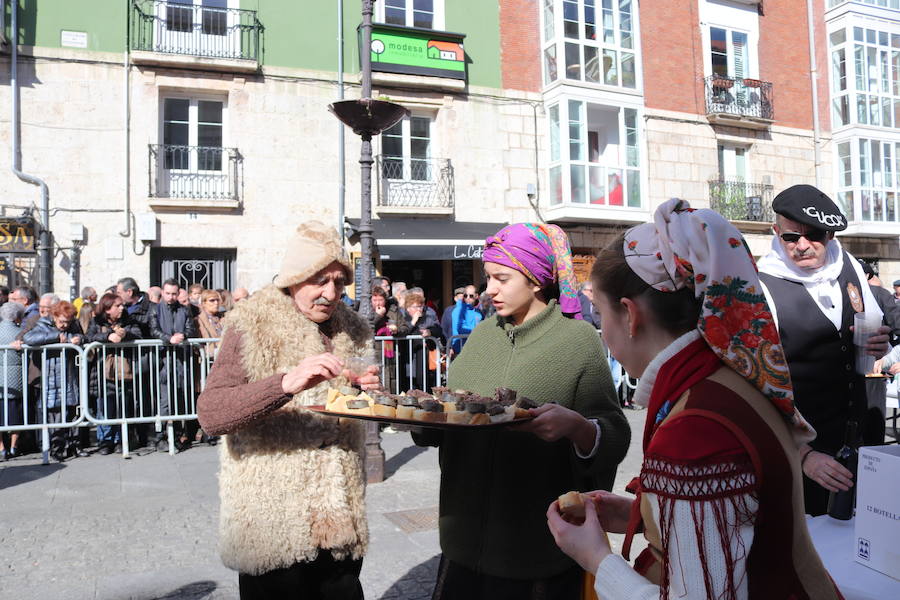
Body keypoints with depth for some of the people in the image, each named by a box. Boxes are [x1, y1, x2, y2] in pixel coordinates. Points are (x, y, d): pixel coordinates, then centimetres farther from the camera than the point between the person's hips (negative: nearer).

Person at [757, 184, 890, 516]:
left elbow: (876, 325, 18)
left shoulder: (849, 265, 1)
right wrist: (805, 456, -30)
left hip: (863, 427, 6)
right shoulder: (762, 289, -19)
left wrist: (880, 345, -6)